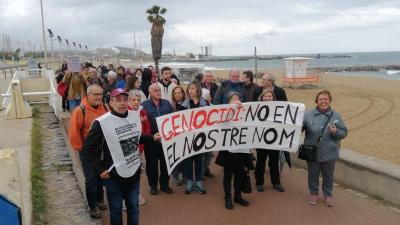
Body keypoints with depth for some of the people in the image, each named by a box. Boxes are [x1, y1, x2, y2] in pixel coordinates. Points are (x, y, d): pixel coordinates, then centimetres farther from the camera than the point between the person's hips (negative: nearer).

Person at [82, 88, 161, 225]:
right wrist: (100, 170, -14)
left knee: (133, 207, 18)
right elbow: (88, 149, -12)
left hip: (134, 172, 5)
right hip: (114, 175, -4)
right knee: (116, 209, 12)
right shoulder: (102, 122, -18)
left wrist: (152, 138, 8)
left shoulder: (135, 116, -1)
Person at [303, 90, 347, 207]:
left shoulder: (336, 116, -1)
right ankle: (314, 193, 32)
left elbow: (344, 132, 1)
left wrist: (336, 132, -19)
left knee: (328, 175, 14)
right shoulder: (308, 114, -3)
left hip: (329, 153, 0)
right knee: (313, 174, 14)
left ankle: (328, 195, 32)